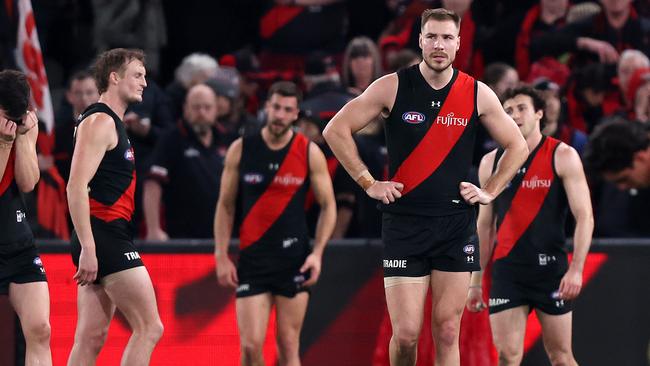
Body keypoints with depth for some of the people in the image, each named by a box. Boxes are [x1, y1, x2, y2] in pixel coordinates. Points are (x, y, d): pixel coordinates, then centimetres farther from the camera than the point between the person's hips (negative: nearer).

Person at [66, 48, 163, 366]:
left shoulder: (112, 123, 22)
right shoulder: (100, 122, -10)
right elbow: (76, 186, -20)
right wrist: (87, 248, -25)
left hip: (105, 240, 10)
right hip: (104, 236, -10)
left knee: (91, 338, 6)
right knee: (149, 328, -11)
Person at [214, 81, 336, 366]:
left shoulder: (309, 152, 0)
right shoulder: (241, 149, 2)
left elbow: (328, 206, 5)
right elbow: (225, 205, 8)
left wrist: (317, 252, -7)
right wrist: (221, 256, 1)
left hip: (294, 260, 0)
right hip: (252, 258, 0)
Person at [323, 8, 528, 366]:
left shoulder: (477, 94, 3)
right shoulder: (393, 87, -3)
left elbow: (517, 146, 15)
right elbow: (336, 130, 2)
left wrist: (490, 192, 6)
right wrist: (368, 183, -1)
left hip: (457, 225, 2)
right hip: (404, 224, -2)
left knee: (447, 332, 0)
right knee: (405, 335, -6)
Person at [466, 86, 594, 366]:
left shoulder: (563, 156, -3)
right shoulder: (491, 163, 8)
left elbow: (584, 217, -7)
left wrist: (576, 269, -19)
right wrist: (475, 281, 11)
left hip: (550, 268, -3)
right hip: (507, 270, 3)